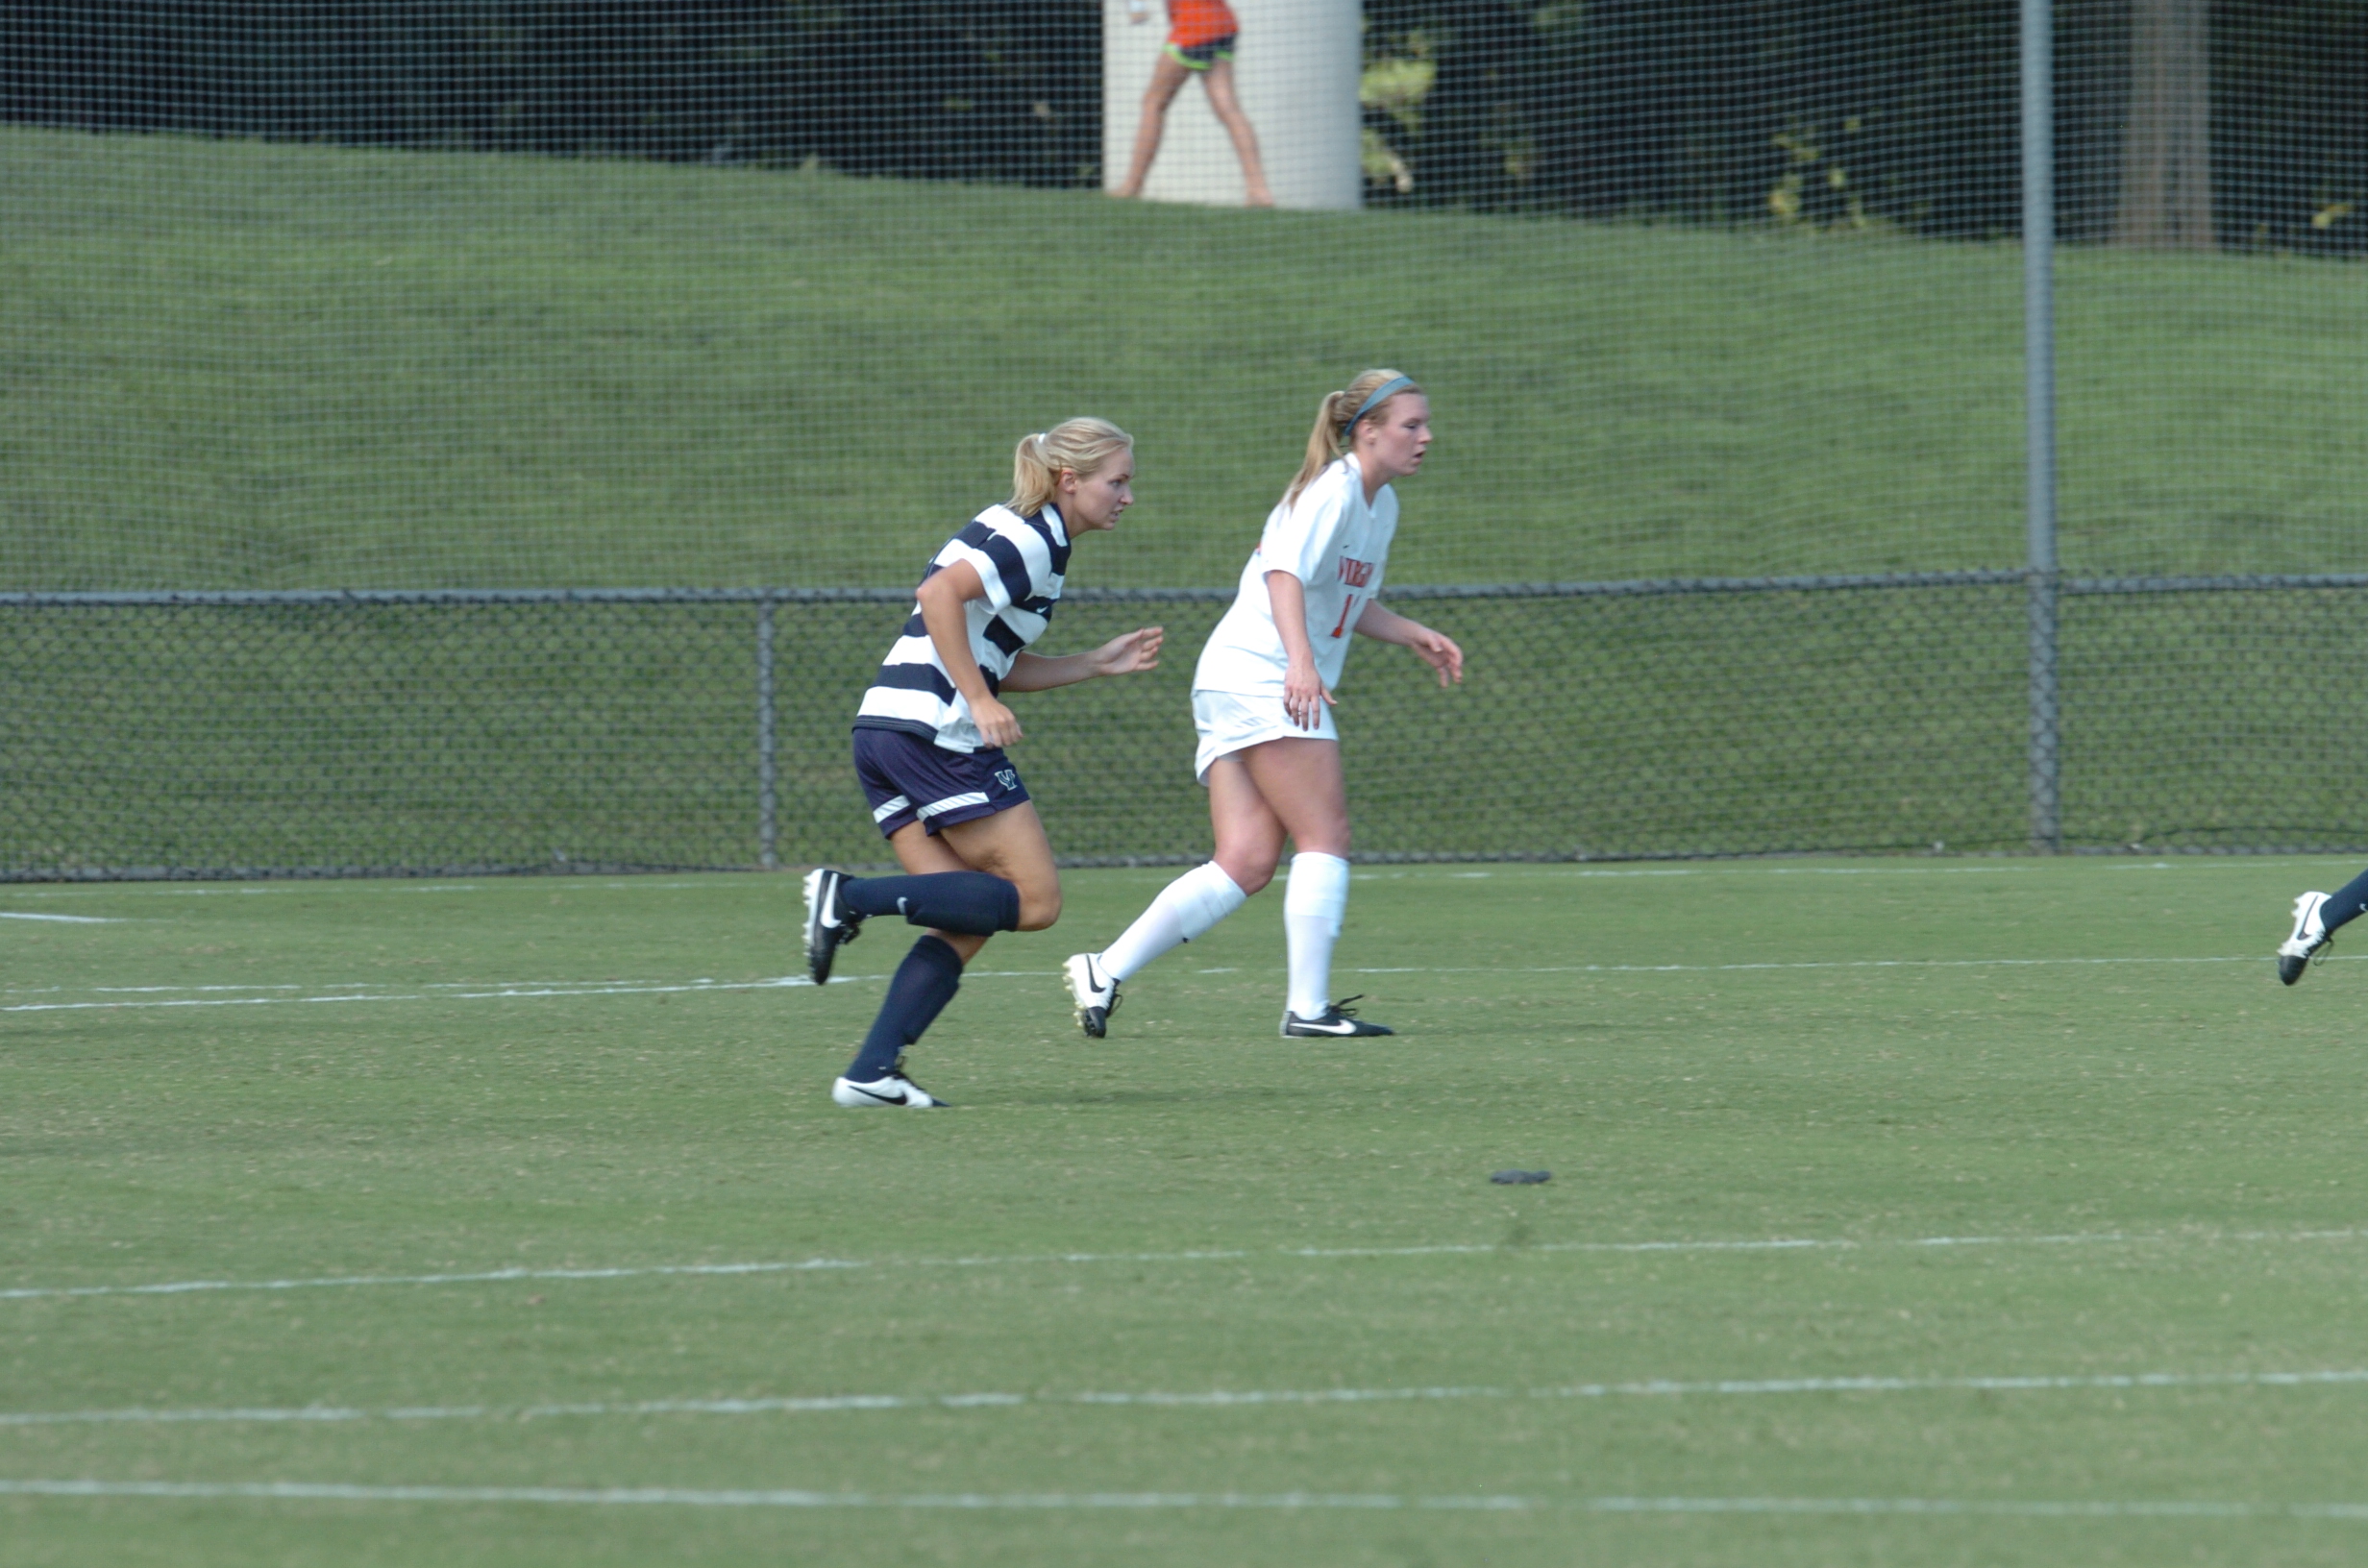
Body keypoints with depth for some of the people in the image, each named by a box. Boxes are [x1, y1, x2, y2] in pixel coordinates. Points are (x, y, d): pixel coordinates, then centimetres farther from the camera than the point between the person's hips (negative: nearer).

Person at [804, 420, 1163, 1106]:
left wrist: (1100, 662, 24)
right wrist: (980, 701, -20)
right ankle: (853, 897, -15)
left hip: (882, 729, 10)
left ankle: (871, 1072, -5)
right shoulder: (1034, 540, -6)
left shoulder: (1017, 532, 24)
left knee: (965, 926, 6)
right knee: (1034, 900, -5)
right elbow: (940, 593, -21)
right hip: (935, 730, -10)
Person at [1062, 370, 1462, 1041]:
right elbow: (1285, 571, -27)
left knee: (1246, 865, 1)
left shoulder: (1383, 505, 19)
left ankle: (1104, 972, -3)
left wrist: (1413, 635, 19)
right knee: (1326, 838, -9)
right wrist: (1300, 660, -40)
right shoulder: (1334, 490, -11)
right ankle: (1308, 1006, -8)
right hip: (1259, 676, -10)